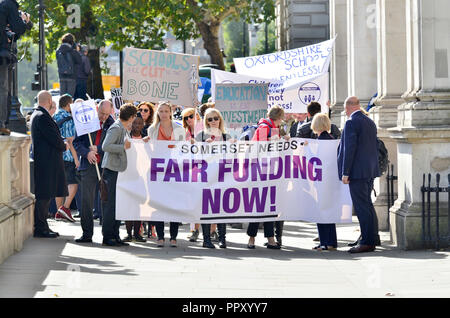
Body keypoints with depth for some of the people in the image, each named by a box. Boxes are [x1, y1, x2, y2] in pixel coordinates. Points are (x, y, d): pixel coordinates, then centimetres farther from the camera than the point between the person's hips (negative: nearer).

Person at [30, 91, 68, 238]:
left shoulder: (37, 114, 17)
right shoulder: (42, 117, -16)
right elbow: (54, 138, -18)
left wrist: (62, 142, 6)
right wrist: (64, 146, 0)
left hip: (47, 161, 11)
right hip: (46, 162, -11)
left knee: (45, 195, 13)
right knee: (43, 196, -7)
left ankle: (42, 227, 18)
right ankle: (40, 228, -5)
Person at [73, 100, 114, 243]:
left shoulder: (112, 125, 4)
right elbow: (77, 142, 6)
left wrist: (98, 149, -10)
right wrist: (87, 153, -10)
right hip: (88, 166, 1)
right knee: (86, 201, 0)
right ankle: (87, 234, 6)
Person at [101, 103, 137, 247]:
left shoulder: (123, 128, 16)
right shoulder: (116, 128, -13)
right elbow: (106, 146, -22)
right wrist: (124, 147, -18)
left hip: (119, 170, 10)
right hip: (112, 170, -10)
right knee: (111, 204, -5)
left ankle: (115, 236, 16)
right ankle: (107, 236, -1)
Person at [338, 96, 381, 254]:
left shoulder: (351, 123, -12)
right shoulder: (370, 122, 15)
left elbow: (349, 148, -16)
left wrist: (345, 173, -14)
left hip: (357, 171, -9)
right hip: (370, 170, 9)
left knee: (362, 207, -8)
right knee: (367, 205, 13)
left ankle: (367, 242, -8)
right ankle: (371, 240, 16)